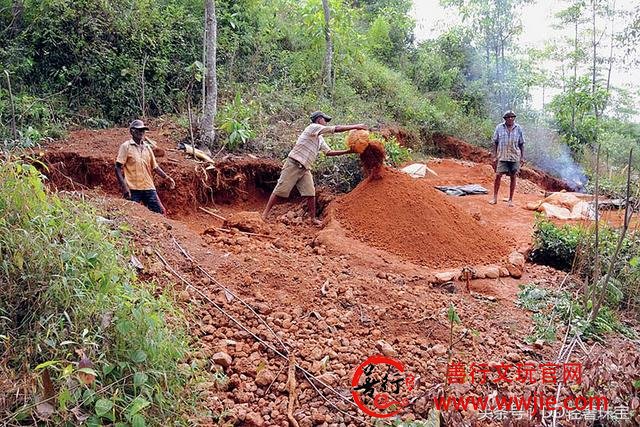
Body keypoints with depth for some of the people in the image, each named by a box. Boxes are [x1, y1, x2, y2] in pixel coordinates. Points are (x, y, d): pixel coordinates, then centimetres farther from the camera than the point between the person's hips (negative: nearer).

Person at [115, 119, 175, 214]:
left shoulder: (147, 147, 15)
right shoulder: (126, 146, -1)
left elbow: (155, 167, 22)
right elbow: (118, 168, -5)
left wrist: (167, 178, 9)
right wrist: (124, 187, -15)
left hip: (148, 188, 5)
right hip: (133, 189, -5)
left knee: (160, 212, -1)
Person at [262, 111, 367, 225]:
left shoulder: (320, 139, 19)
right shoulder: (313, 127, -8)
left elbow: (329, 152, 16)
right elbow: (336, 129, -12)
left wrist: (348, 151, 9)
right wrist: (356, 126, -9)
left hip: (305, 168, 8)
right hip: (293, 164, -8)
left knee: (310, 193, 1)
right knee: (280, 190, -6)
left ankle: (313, 218, 10)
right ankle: (264, 214, 0)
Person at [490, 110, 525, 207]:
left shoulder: (518, 128, 4)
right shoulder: (499, 127, 1)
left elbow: (521, 144, 9)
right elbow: (495, 143, 4)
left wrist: (522, 157, 3)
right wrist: (494, 157, -1)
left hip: (514, 157, 1)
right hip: (502, 156, -1)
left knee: (513, 177, 4)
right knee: (498, 175, -8)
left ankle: (510, 199, 12)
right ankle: (495, 198, 0)